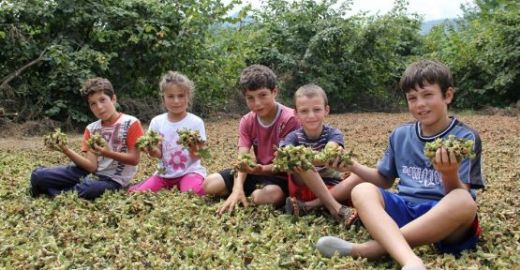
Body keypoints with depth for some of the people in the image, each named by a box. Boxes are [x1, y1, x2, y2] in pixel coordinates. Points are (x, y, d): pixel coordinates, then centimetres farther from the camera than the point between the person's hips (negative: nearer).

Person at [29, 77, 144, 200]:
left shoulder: (131, 123, -7)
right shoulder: (91, 129, 7)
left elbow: (134, 160, -10)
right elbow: (92, 166, -3)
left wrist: (108, 153, -24)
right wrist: (66, 150, -15)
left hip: (112, 179, -4)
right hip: (90, 172, 4)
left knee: (89, 189, -38)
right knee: (38, 175, -10)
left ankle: (60, 192, -9)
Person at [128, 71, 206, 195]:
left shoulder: (196, 122, -8)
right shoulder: (157, 122, 0)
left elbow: (196, 157, -10)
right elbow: (159, 153, -1)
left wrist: (194, 152, -34)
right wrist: (153, 151, -25)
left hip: (189, 171, -4)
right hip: (165, 173, 4)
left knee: (192, 192, -34)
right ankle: (169, 188, 10)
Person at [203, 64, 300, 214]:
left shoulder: (289, 119, -20)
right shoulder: (247, 121, -2)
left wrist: (262, 170, -40)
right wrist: (237, 189, -30)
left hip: (281, 176, -5)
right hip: (257, 171, 5)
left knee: (271, 195, -39)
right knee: (210, 184, -8)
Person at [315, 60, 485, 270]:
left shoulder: (465, 138, -1)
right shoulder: (400, 135, 12)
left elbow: (459, 196, -9)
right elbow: (385, 180, 22)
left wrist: (450, 174, -31)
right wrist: (353, 166, 5)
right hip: (404, 209, 3)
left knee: (464, 202, -36)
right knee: (362, 191, -24)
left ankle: (365, 249, -35)